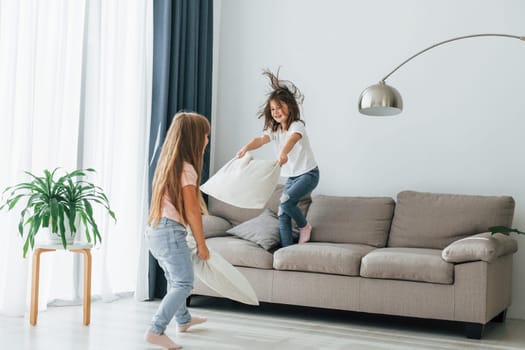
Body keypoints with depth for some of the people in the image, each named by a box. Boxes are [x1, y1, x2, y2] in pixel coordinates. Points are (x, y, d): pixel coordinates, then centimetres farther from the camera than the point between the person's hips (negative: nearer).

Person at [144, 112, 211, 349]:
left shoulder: (168, 162, 11)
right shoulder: (186, 169, -15)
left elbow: (176, 203, 10)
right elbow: (191, 211, -14)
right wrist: (201, 244, -6)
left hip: (155, 230, 10)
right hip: (171, 231, -9)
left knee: (175, 279, 25)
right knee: (184, 283, -4)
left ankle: (183, 320, 43)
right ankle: (156, 331, -10)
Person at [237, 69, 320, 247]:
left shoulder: (297, 126, -18)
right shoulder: (274, 130, 1)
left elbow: (293, 138, -42)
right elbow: (260, 140, -19)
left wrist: (283, 153, -64)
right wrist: (245, 148, -41)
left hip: (308, 174, -7)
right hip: (291, 176, 7)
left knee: (285, 201, -25)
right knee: (282, 214, 0)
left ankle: (304, 226, 1)